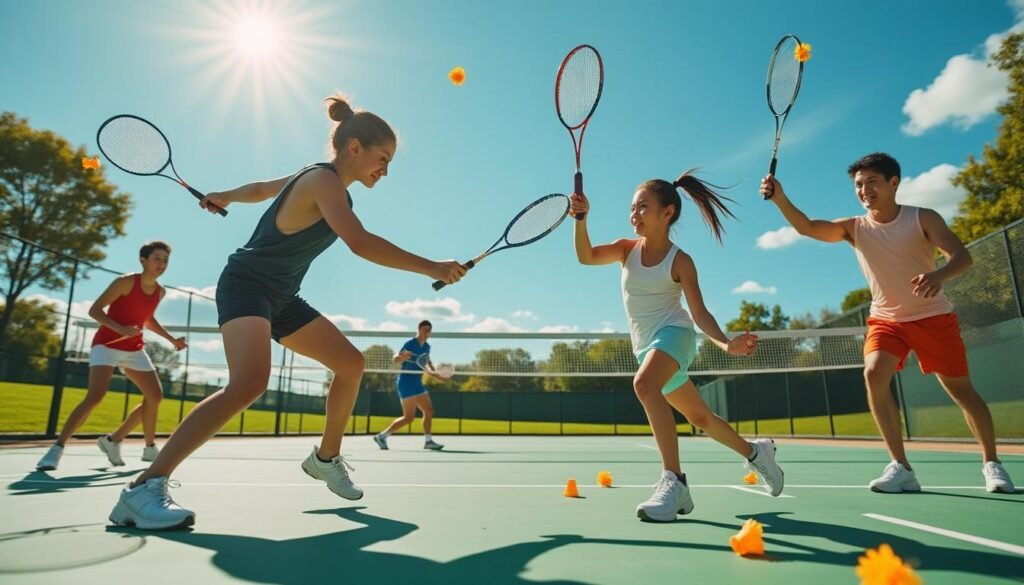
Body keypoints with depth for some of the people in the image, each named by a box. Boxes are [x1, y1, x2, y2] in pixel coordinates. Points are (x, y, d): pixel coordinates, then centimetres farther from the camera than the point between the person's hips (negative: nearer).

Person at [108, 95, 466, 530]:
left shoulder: (314, 178, 9)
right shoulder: (324, 181, -21)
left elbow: (259, 188, 26)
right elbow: (360, 243, -37)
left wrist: (222, 197, 44)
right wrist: (432, 268, -34)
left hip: (280, 298, 10)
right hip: (247, 285, -10)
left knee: (351, 363, 7)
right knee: (249, 383, -34)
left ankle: (325, 457, 22)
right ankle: (144, 488, -27)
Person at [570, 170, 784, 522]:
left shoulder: (680, 261, -9)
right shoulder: (627, 249, 3)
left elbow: (700, 313, -11)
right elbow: (586, 256, -14)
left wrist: (725, 343, -28)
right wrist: (582, 218, -29)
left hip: (673, 333, -6)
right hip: (646, 345, 6)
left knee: (644, 384, -38)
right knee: (700, 418, 17)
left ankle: (673, 481, -36)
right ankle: (755, 451, 43)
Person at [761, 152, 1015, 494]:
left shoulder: (923, 219, -10)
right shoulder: (854, 228, -4)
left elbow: (962, 256, -20)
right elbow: (807, 227, -19)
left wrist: (939, 275, -44)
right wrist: (780, 198, -37)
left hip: (933, 316, -1)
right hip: (886, 319, 2)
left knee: (960, 389, 3)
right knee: (874, 374, -22)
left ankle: (991, 463, 27)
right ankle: (901, 468, -15)